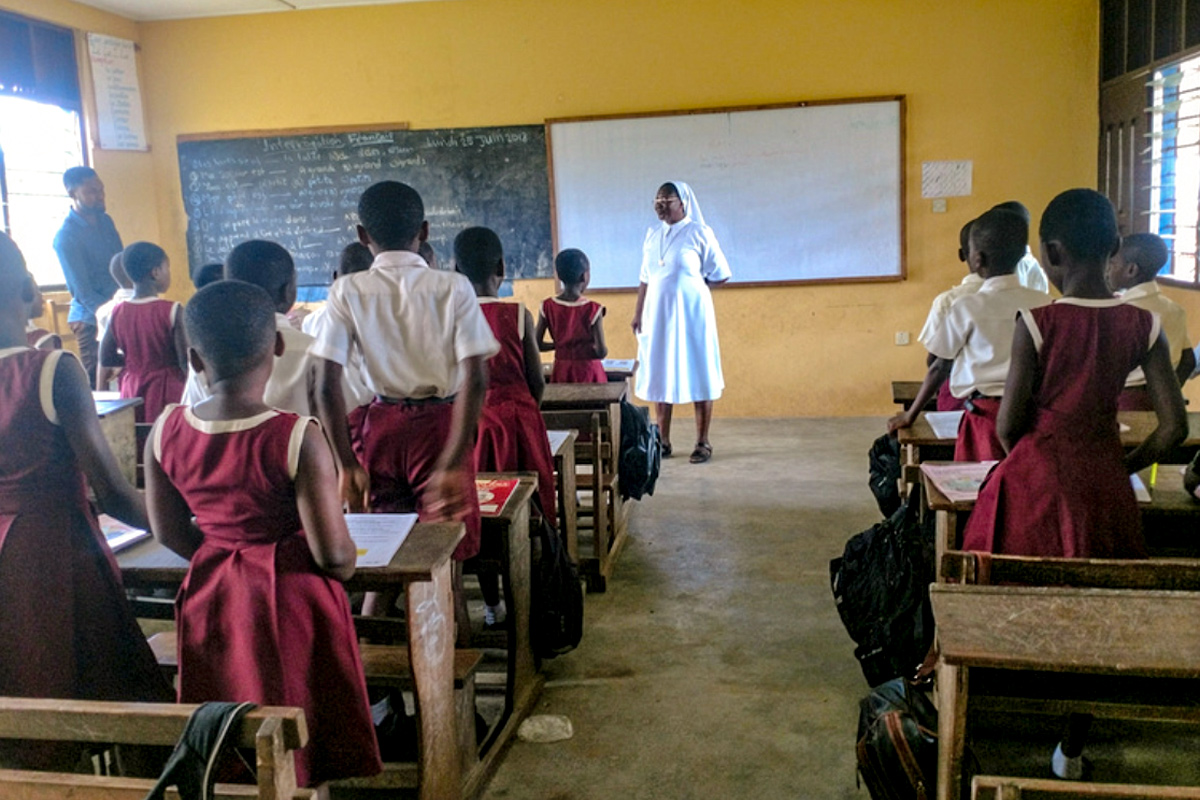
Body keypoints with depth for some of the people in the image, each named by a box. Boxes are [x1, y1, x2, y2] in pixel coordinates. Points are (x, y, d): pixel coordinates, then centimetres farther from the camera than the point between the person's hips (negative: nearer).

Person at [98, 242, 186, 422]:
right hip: (167, 388, -5)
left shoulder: (117, 313, 0)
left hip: (132, 389, 5)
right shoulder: (171, 310, -14)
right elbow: (185, 359, -15)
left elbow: (106, 359, 6)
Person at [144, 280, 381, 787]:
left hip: (211, 601, 5)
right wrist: (345, 564, 3)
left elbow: (169, 533, 4)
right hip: (292, 604, -4)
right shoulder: (298, 440, -24)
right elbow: (334, 555, -19)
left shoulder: (165, 433, -9)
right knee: (299, 759, 13)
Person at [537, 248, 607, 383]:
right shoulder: (592, 309, -14)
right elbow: (601, 352, -16)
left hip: (561, 373, 4)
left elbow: (537, 345, -2)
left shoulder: (547, 307, -5)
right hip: (587, 371, -4)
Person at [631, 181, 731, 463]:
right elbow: (645, 278, 12)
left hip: (690, 315, -5)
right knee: (660, 377, 7)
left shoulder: (699, 233, -7)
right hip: (658, 315, 5)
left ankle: (703, 443, 10)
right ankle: (663, 441, 17)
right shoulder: (652, 235, 8)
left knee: (697, 376, 2)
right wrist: (638, 313, 7)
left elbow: (721, 274, -4)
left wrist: (691, 284, 4)